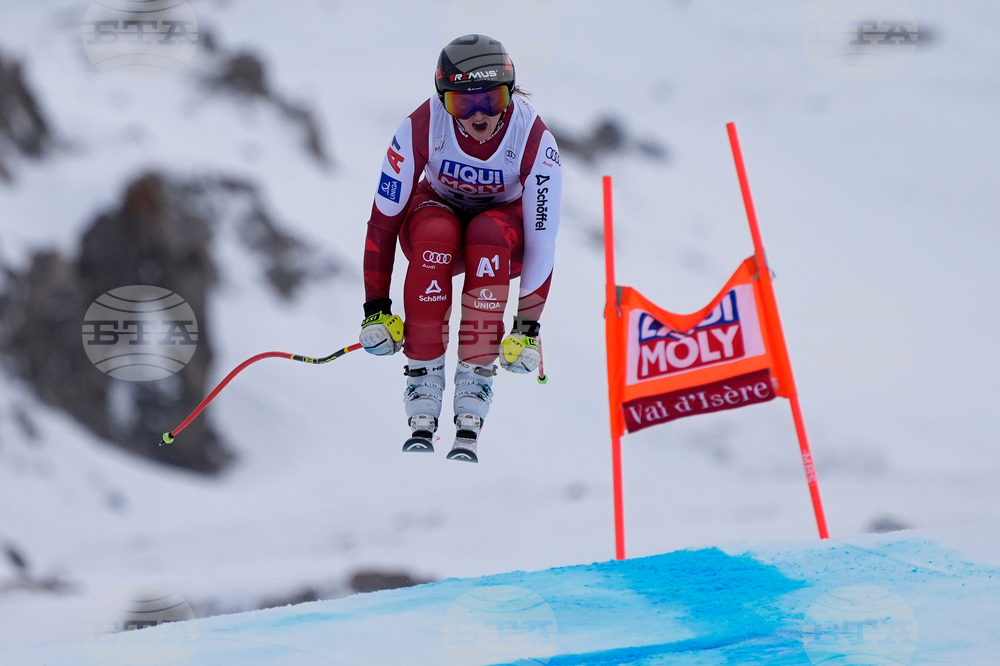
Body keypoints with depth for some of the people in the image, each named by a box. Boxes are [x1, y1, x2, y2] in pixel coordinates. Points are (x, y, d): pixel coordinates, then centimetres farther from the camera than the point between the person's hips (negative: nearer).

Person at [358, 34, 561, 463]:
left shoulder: (533, 139, -27)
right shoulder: (422, 128, -27)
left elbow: (542, 240, -22)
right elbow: (383, 220, -20)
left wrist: (528, 327, -24)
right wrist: (375, 308, -20)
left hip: (506, 228, 0)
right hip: (439, 209, 0)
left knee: (487, 234, -37)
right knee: (435, 234, -37)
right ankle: (422, 413, -33)